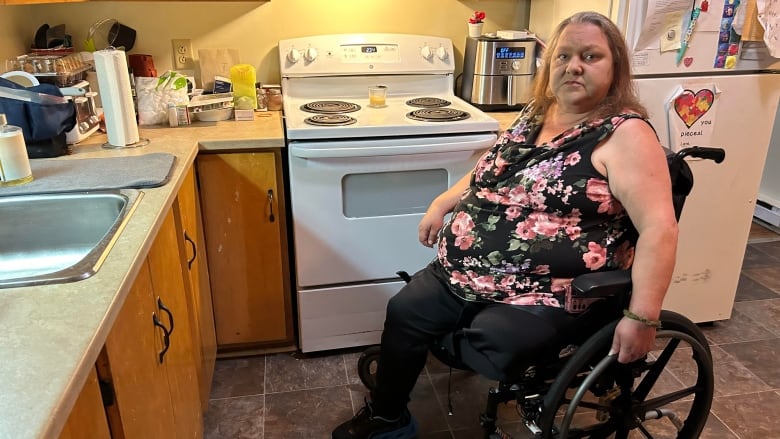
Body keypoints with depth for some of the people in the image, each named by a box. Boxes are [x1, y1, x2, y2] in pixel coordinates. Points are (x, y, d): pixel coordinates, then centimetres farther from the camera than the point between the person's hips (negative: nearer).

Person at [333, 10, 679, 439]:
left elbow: (659, 227, -21)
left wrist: (641, 317, -27)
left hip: (546, 291, -7)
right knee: (404, 312, 4)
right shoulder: (535, 114, 9)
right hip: (466, 271, 8)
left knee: (487, 348, -28)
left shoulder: (624, 135, -15)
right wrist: (442, 204, 15)